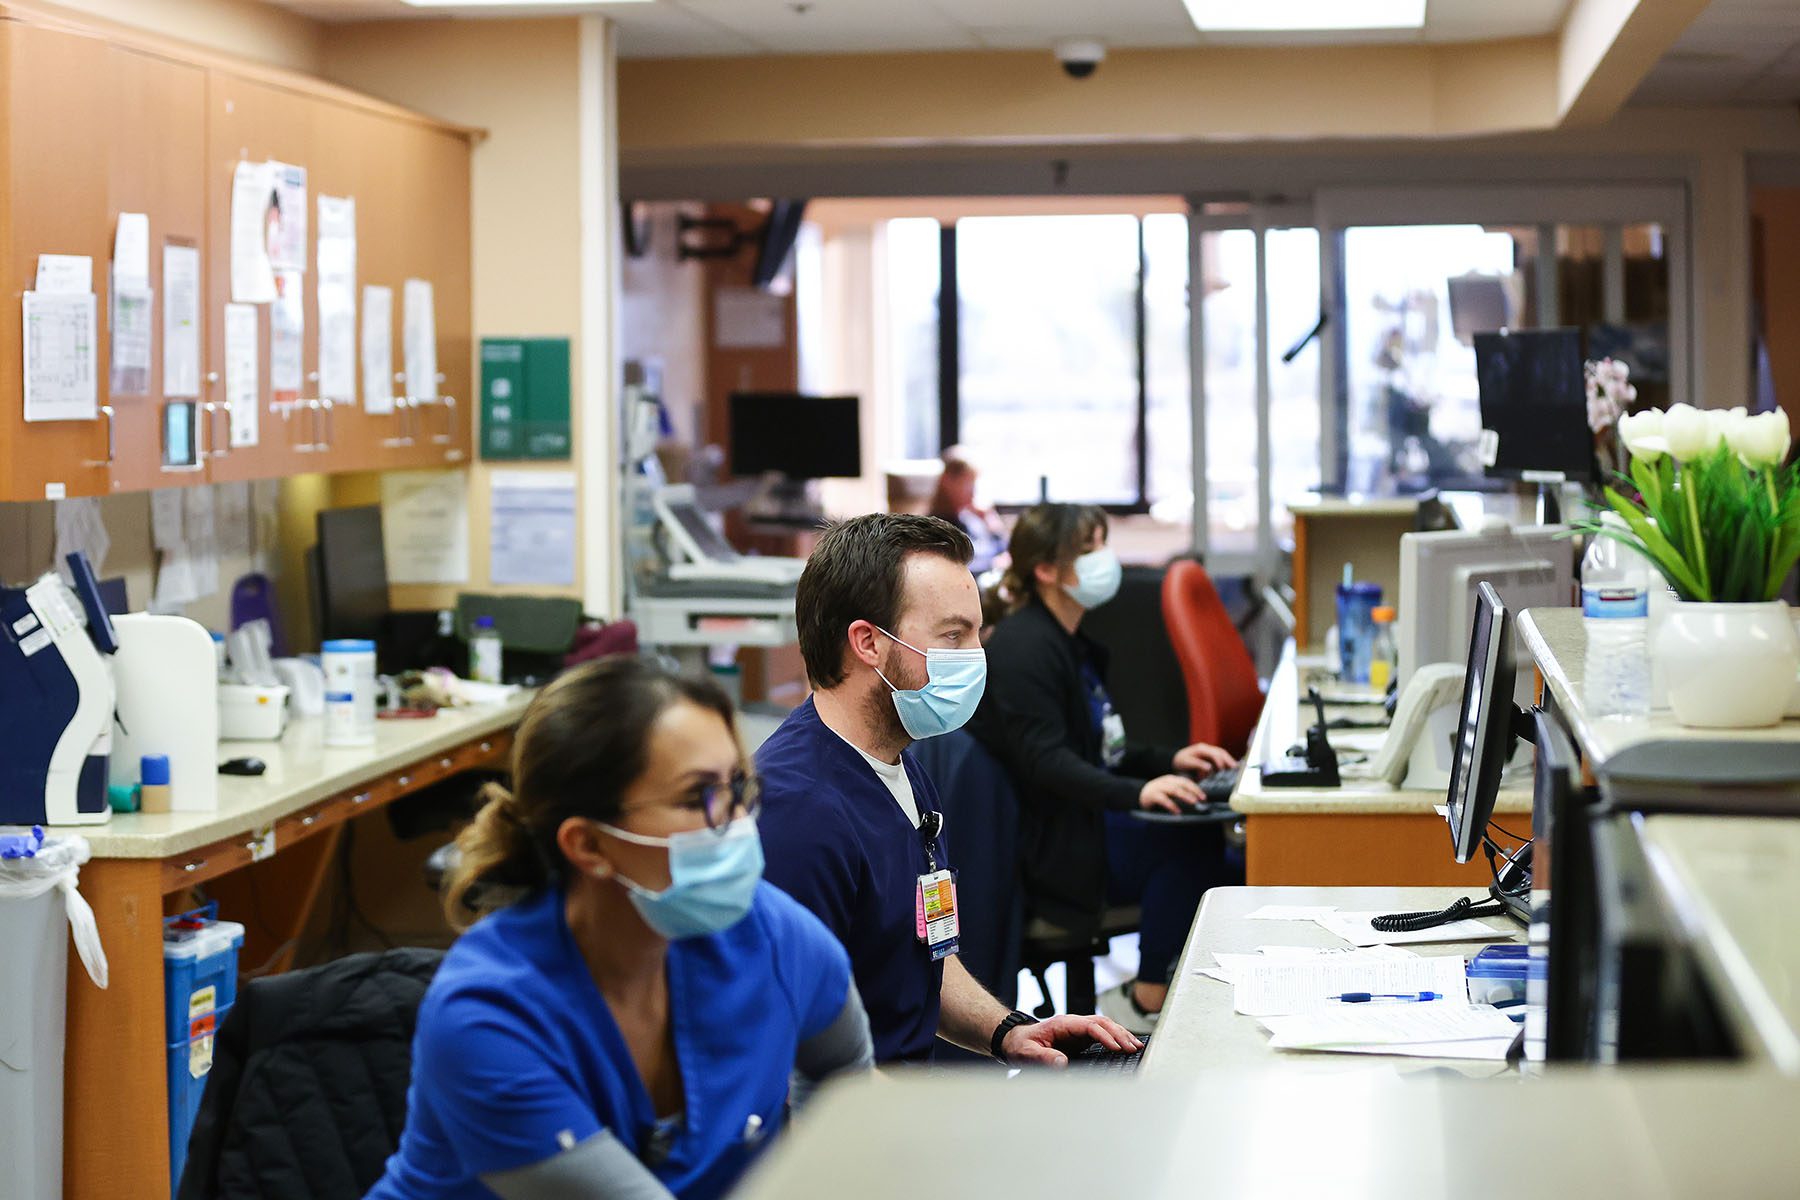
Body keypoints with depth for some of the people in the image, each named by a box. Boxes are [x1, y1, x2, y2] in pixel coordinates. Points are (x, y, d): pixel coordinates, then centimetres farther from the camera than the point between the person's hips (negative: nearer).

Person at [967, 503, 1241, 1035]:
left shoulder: (1071, 642, 18)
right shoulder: (1023, 647, -14)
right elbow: (1044, 761, -23)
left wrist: (1168, 760, 5)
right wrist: (1136, 792, -36)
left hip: (1084, 818, 10)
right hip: (1047, 845, -10)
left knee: (1206, 834, -12)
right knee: (1190, 841, -25)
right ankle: (1146, 1003, -15)